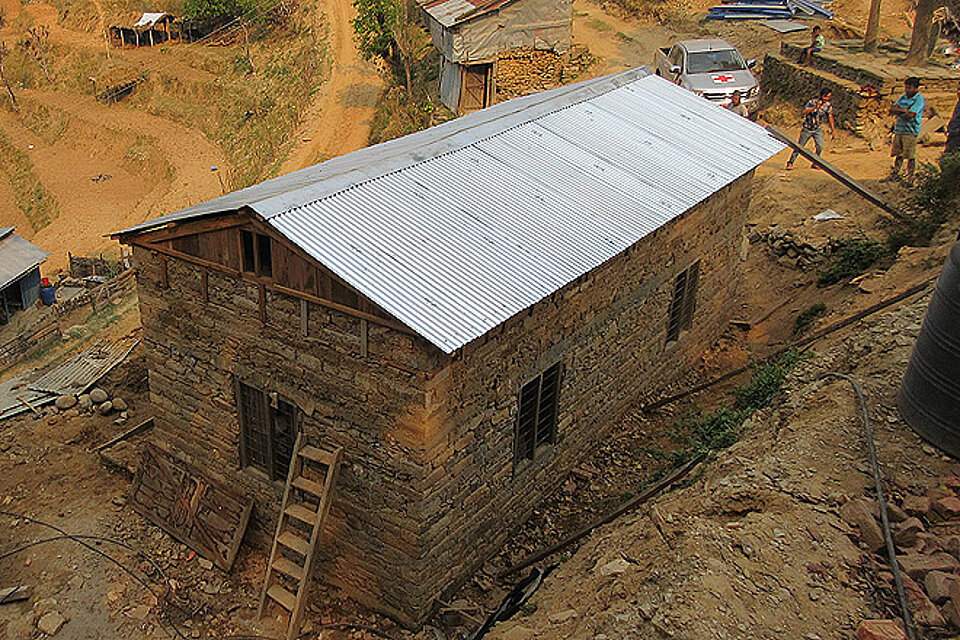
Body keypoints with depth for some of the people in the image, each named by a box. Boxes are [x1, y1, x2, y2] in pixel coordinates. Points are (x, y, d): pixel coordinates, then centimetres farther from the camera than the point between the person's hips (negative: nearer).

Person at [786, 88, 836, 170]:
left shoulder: (828, 105, -6)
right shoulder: (813, 102, -18)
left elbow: (830, 117, 7)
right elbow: (804, 112, -33)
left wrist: (833, 130, 9)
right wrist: (815, 107, -45)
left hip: (818, 129, 3)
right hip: (807, 128, -3)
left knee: (820, 146, -13)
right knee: (799, 146, 2)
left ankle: (815, 163, 6)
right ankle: (790, 162, 16)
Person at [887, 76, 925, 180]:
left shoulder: (919, 99, -8)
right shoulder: (903, 97, 14)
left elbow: (910, 116, -19)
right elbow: (891, 110, 4)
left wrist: (897, 111, -7)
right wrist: (903, 110, -11)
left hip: (910, 131, -6)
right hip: (899, 130, 6)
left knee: (910, 156, -2)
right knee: (898, 154, 10)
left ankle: (910, 177, 4)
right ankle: (894, 174, 17)